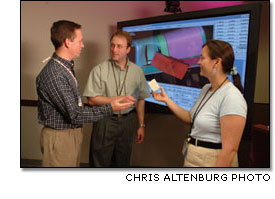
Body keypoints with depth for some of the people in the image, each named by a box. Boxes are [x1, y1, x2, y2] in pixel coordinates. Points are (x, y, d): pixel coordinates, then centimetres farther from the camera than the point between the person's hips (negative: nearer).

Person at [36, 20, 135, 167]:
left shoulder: (67, 66, 6)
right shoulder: (54, 74, -25)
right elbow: (75, 115, -24)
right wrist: (110, 109, -20)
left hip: (73, 133, 9)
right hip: (59, 137, -9)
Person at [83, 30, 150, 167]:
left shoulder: (137, 71, 3)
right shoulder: (99, 70, -7)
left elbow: (140, 100, 9)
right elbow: (91, 100, -11)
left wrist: (142, 125, 9)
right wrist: (117, 99, -19)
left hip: (127, 121, 3)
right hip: (104, 122, -3)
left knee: (123, 163, 16)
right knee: (100, 163, 7)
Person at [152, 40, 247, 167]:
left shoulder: (231, 98, -25)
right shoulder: (206, 89, 4)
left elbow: (230, 149, -26)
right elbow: (191, 118, 9)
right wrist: (166, 100, 7)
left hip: (212, 161, -8)